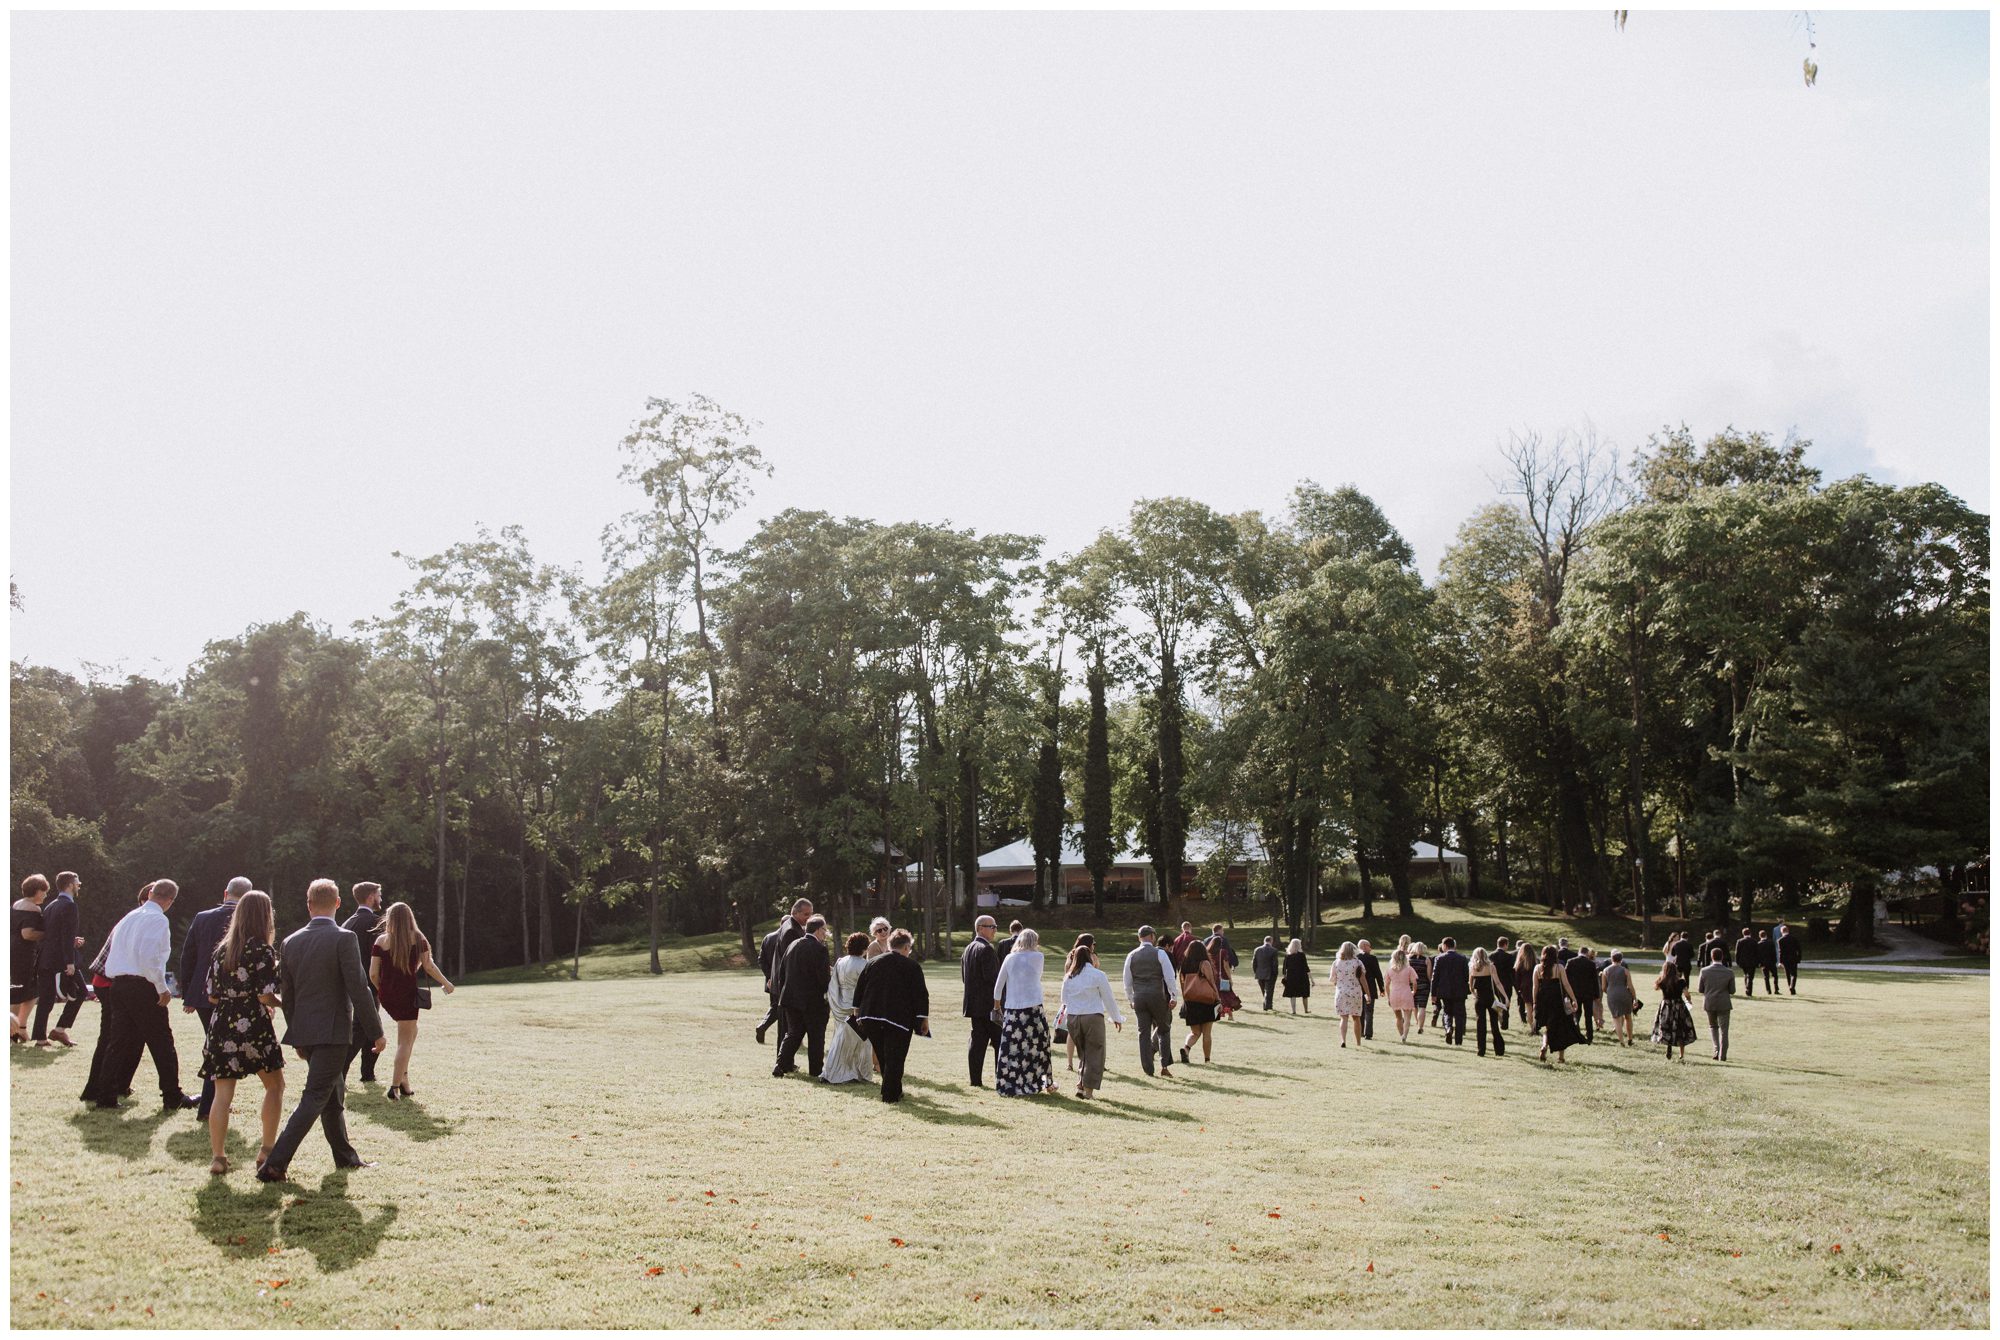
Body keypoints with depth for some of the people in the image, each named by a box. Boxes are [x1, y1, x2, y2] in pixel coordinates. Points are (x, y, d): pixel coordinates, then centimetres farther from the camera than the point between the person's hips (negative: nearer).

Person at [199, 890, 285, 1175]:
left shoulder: (221, 950, 9)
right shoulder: (262, 951, -9)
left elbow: (212, 996, 11)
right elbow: (266, 997, -14)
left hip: (221, 1024, 5)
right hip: (253, 1026, -5)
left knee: (222, 1093, 5)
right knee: (275, 1085, 12)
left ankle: (217, 1157, 3)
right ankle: (267, 1150, 10)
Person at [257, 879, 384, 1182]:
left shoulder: (291, 942, 6)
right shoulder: (343, 939, -13)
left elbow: (286, 995, 12)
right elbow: (359, 990, -15)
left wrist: (296, 1036, 22)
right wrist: (375, 1032, -8)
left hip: (303, 1032, 7)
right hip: (332, 1032, -7)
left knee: (334, 1093, 19)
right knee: (315, 1098, -4)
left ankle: (345, 1156, 30)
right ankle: (274, 1165, -10)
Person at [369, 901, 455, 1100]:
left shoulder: (381, 940, 2)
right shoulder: (417, 938, -2)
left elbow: (373, 973, -2)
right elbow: (428, 966, -6)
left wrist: (381, 989, 15)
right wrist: (446, 984, 7)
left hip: (386, 995, 3)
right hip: (407, 994, -3)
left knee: (410, 1032, 23)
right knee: (405, 1041, 2)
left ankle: (404, 1078, 19)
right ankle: (395, 1087, -6)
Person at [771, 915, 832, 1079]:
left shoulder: (792, 945, 5)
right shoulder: (819, 948, -16)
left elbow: (781, 971, 10)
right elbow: (824, 977, -17)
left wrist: (782, 995, 18)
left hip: (791, 998, 6)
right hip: (813, 1001, -6)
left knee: (793, 1033, 16)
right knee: (816, 1036, 7)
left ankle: (782, 1065, 8)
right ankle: (815, 1070, 12)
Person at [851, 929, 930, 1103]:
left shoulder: (871, 963, 10)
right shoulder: (912, 966, -2)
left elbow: (859, 990, 12)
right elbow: (921, 994, -4)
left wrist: (858, 1013, 19)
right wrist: (924, 1019, 1)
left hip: (871, 1017, 5)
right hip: (900, 1020, -5)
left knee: (883, 1057, 17)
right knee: (895, 1058, 1)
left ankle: (894, 1090, 25)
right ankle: (891, 1094, 0)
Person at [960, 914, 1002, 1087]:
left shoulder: (968, 949, 14)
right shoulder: (986, 949, -15)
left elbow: (963, 976, 17)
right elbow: (991, 976, -22)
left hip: (973, 1003, 9)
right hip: (988, 1003, -9)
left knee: (977, 1041, 9)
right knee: (999, 1041, -1)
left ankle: (976, 1080, 8)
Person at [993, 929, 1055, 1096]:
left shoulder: (1009, 959, 2)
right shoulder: (1037, 957, -4)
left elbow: (998, 985, 6)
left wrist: (997, 1005, 20)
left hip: (1012, 1009, 2)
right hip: (1033, 1007, -2)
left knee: (1011, 1047, 5)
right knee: (1037, 1047, 8)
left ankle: (1007, 1085, 8)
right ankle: (1047, 1083, 15)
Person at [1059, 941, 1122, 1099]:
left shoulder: (1068, 977, 7)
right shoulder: (1098, 975, -6)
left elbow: (1064, 999, 13)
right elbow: (1108, 999, 0)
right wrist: (1116, 1018, 10)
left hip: (1072, 1017, 5)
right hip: (1093, 1017, -5)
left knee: (1082, 1053, 18)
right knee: (1094, 1054, 5)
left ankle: (1080, 1086, 11)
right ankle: (1088, 1089, 2)